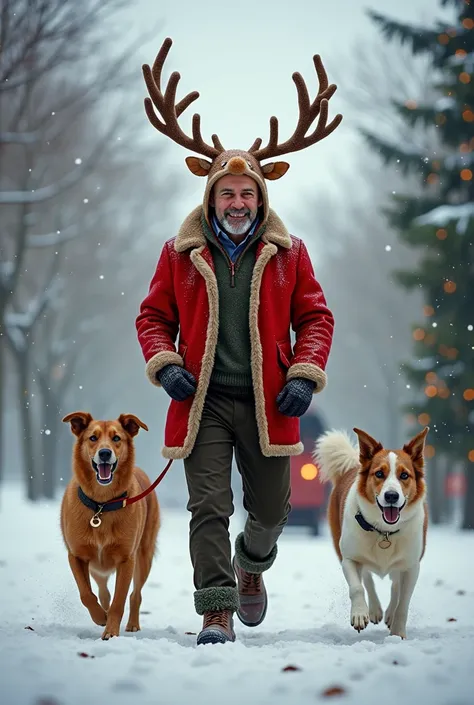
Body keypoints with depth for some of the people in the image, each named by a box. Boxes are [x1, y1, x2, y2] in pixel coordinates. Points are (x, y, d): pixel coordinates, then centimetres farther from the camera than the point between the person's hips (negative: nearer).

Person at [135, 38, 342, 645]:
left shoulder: (287, 253, 6)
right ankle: (216, 611, -6)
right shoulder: (180, 253, 5)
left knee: (271, 508, 12)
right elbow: (153, 315, 10)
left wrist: (305, 374, -5)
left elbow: (315, 317, 9)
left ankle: (251, 566, 44)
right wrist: (164, 365, -7)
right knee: (209, 507, -9)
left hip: (267, 404, 1)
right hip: (203, 401, -1)